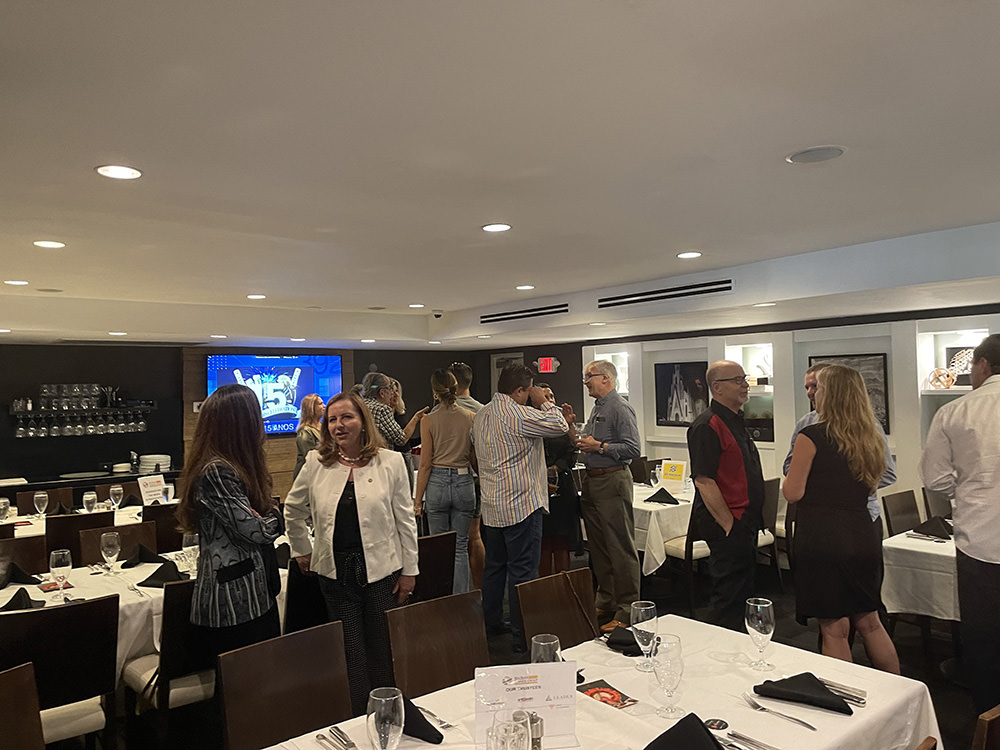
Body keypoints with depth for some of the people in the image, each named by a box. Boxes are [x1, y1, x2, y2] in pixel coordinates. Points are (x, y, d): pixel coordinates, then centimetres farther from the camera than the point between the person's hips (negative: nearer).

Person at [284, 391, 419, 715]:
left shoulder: (390, 462, -4)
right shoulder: (316, 464, 1)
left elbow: (405, 519, 0)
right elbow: (293, 510, 16)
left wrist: (409, 570, 0)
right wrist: (302, 551, 15)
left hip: (381, 570, -1)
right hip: (335, 571, 1)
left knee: (382, 651, 8)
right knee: (350, 655, 8)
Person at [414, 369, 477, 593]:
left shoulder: (428, 420, -7)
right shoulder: (471, 418, -1)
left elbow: (425, 464, -6)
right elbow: (475, 459, 2)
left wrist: (418, 498, 1)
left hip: (437, 483, -1)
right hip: (464, 482, 2)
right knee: (461, 547, 10)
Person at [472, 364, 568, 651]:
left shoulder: (480, 416, 9)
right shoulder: (519, 415, -18)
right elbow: (558, 425, -14)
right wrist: (543, 401, 0)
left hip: (491, 506, 9)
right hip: (521, 504, -9)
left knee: (494, 566, 19)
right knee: (522, 572, -1)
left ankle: (491, 624, 31)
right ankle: (522, 636, 6)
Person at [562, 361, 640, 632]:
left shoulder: (620, 408, -11)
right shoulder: (597, 409, 18)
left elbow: (633, 449, -19)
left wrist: (599, 446, -18)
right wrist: (571, 426, 12)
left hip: (612, 482, -10)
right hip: (591, 482, 10)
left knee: (621, 548, -4)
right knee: (598, 547, 16)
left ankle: (626, 611, 3)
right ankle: (606, 602, 28)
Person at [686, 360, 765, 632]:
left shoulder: (736, 421, 15)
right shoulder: (707, 425, -18)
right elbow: (704, 480, -23)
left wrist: (751, 522, 19)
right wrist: (728, 525, -21)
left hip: (744, 522, 10)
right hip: (726, 523, -10)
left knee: (742, 592, 19)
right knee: (729, 597, -2)